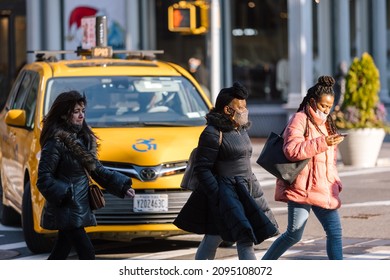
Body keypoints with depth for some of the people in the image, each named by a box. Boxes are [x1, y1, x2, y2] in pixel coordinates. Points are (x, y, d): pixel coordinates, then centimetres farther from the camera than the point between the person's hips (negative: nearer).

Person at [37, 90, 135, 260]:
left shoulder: (83, 139, 12)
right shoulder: (56, 142, -14)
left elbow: (97, 169, 17)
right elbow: (44, 178, -15)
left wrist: (121, 186, 8)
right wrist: (63, 195, -23)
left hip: (80, 207, 8)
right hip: (66, 211, -8)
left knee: (60, 253, 12)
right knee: (87, 254, -11)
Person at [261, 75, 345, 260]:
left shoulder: (325, 124, 20)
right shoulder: (300, 120, -7)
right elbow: (292, 150, -23)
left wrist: (335, 182, 18)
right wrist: (323, 143, -26)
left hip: (323, 190, 8)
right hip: (302, 188, -8)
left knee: (335, 232, -2)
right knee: (294, 235, -4)